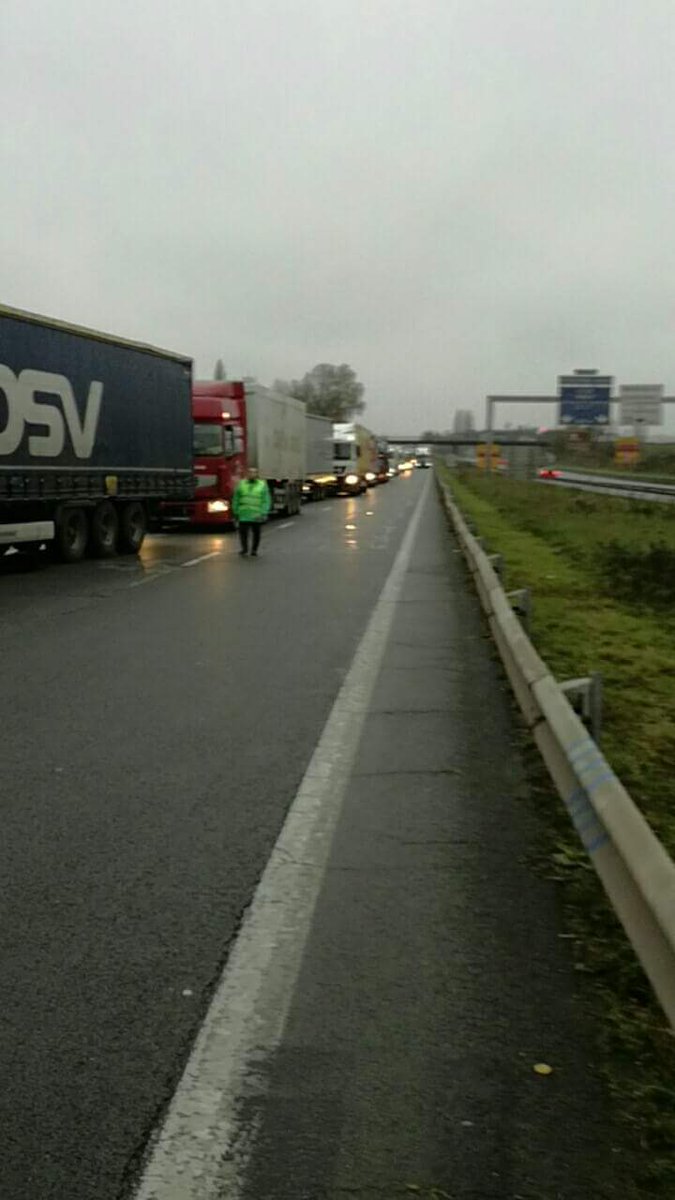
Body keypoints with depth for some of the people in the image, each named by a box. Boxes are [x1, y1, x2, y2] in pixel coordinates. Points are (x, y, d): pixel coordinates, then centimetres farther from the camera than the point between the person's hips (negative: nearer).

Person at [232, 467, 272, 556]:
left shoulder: (262, 485, 1)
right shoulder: (241, 484, 7)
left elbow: (266, 501, -3)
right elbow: (236, 499, 11)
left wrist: (264, 513, -13)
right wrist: (235, 512, 9)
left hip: (256, 515, -1)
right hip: (244, 514, 1)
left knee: (256, 533, 6)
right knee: (243, 532, -5)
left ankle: (254, 550, 23)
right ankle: (244, 548, 17)